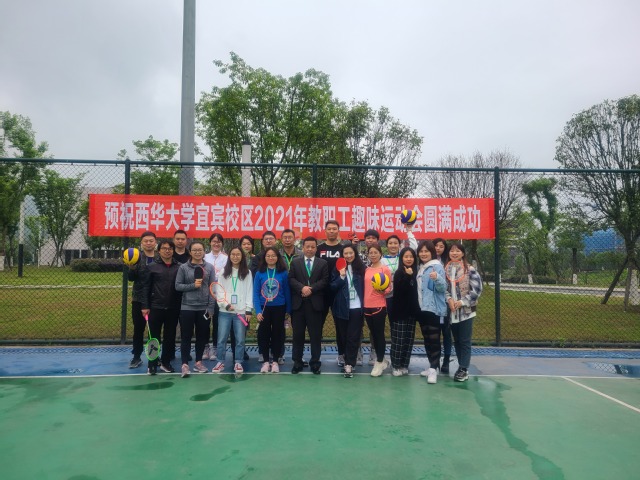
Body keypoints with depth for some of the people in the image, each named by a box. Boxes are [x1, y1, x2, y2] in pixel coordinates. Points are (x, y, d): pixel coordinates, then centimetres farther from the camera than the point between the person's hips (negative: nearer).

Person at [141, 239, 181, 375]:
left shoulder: (179, 267, 4)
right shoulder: (152, 267, 0)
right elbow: (145, 287, -1)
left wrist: (180, 305, 3)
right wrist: (145, 306, -6)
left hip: (173, 308, 2)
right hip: (156, 307, -2)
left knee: (170, 337, 10)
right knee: (154, 337, 6)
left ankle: (165, 362, 23)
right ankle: (152, 364, 16)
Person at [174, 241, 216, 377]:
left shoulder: (210, 267, 2)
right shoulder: (183, 267, 0)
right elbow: (178, 286, -2)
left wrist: (210, 307, -4)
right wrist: (193, 285, -16)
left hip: (204, 308, 2)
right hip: (187, 308, -2)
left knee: (202, 336, 10)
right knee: (186, 336, 1)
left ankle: (198, 362, 24)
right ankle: (185, 364, 7)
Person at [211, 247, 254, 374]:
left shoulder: (247, 273, 6)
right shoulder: (224, 272, 8)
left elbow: (249, 292, 2)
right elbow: (219, 291, 3)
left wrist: (248, 310, -5)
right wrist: (225, 305, -11)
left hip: (241, 311, -1)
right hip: (224, 311, 1)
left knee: (240, 339, 3)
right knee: (221, 339, 3)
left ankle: (238, 362, 14)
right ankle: (220, 362, 15)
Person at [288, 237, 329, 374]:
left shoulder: (323, 263, 8)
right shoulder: (295, 262, 10)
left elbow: (325, 281, -2)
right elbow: (291, 279, 0)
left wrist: (311, 288, -14)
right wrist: (302, 288, -16)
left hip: (315, 303, -1)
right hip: (298, 303, 1)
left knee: (316, 335, 4)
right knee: (298, 334, 6)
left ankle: (315, 362, 14)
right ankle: (297, 362, 16)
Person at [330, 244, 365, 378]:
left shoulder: (361, 268, 0)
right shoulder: (338, 268, 1)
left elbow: (365, 286, 5)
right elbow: (332, 287, -4)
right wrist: (341, 277, -19)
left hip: (356, 307, -1)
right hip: (341, 308, 1)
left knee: (353, 337, -3)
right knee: (343, 336, 11)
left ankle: (349, 364, 1)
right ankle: (350, 360, 29)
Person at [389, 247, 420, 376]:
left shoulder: (415, 273, 8)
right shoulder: (399, 273, -6)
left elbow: (416, 292, 13)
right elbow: (399, 290, -19)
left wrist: (417, 309, 8)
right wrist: (407, 276, -24)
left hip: (411, 311, 5)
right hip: (399, 311, -5)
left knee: (408, 340, 8)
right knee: (398, 340, -3)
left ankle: (404, 365, 17)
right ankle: (395, 366, 6)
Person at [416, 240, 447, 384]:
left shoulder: (437, 266, -9)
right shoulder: (419, 267, 13)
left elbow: (443, 288, -18)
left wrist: (437, 278, -35)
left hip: (434, 309, -8)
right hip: (421, 308, 8)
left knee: (434, 339, -7)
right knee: (426, 338, 13)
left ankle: (433, 369, -3)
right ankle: (432, 366, 23)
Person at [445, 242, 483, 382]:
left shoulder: (470, 269, -7)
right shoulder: (445, 269, 5)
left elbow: (477, 289, -10)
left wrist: (462, 302, -14)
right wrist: (449, 299, -11)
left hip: (466, 311, -4)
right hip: (452, 311, 4)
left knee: (465, 341, 0)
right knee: (456, 341, 13)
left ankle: (464, 369, 7)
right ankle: (462, 367, 24)